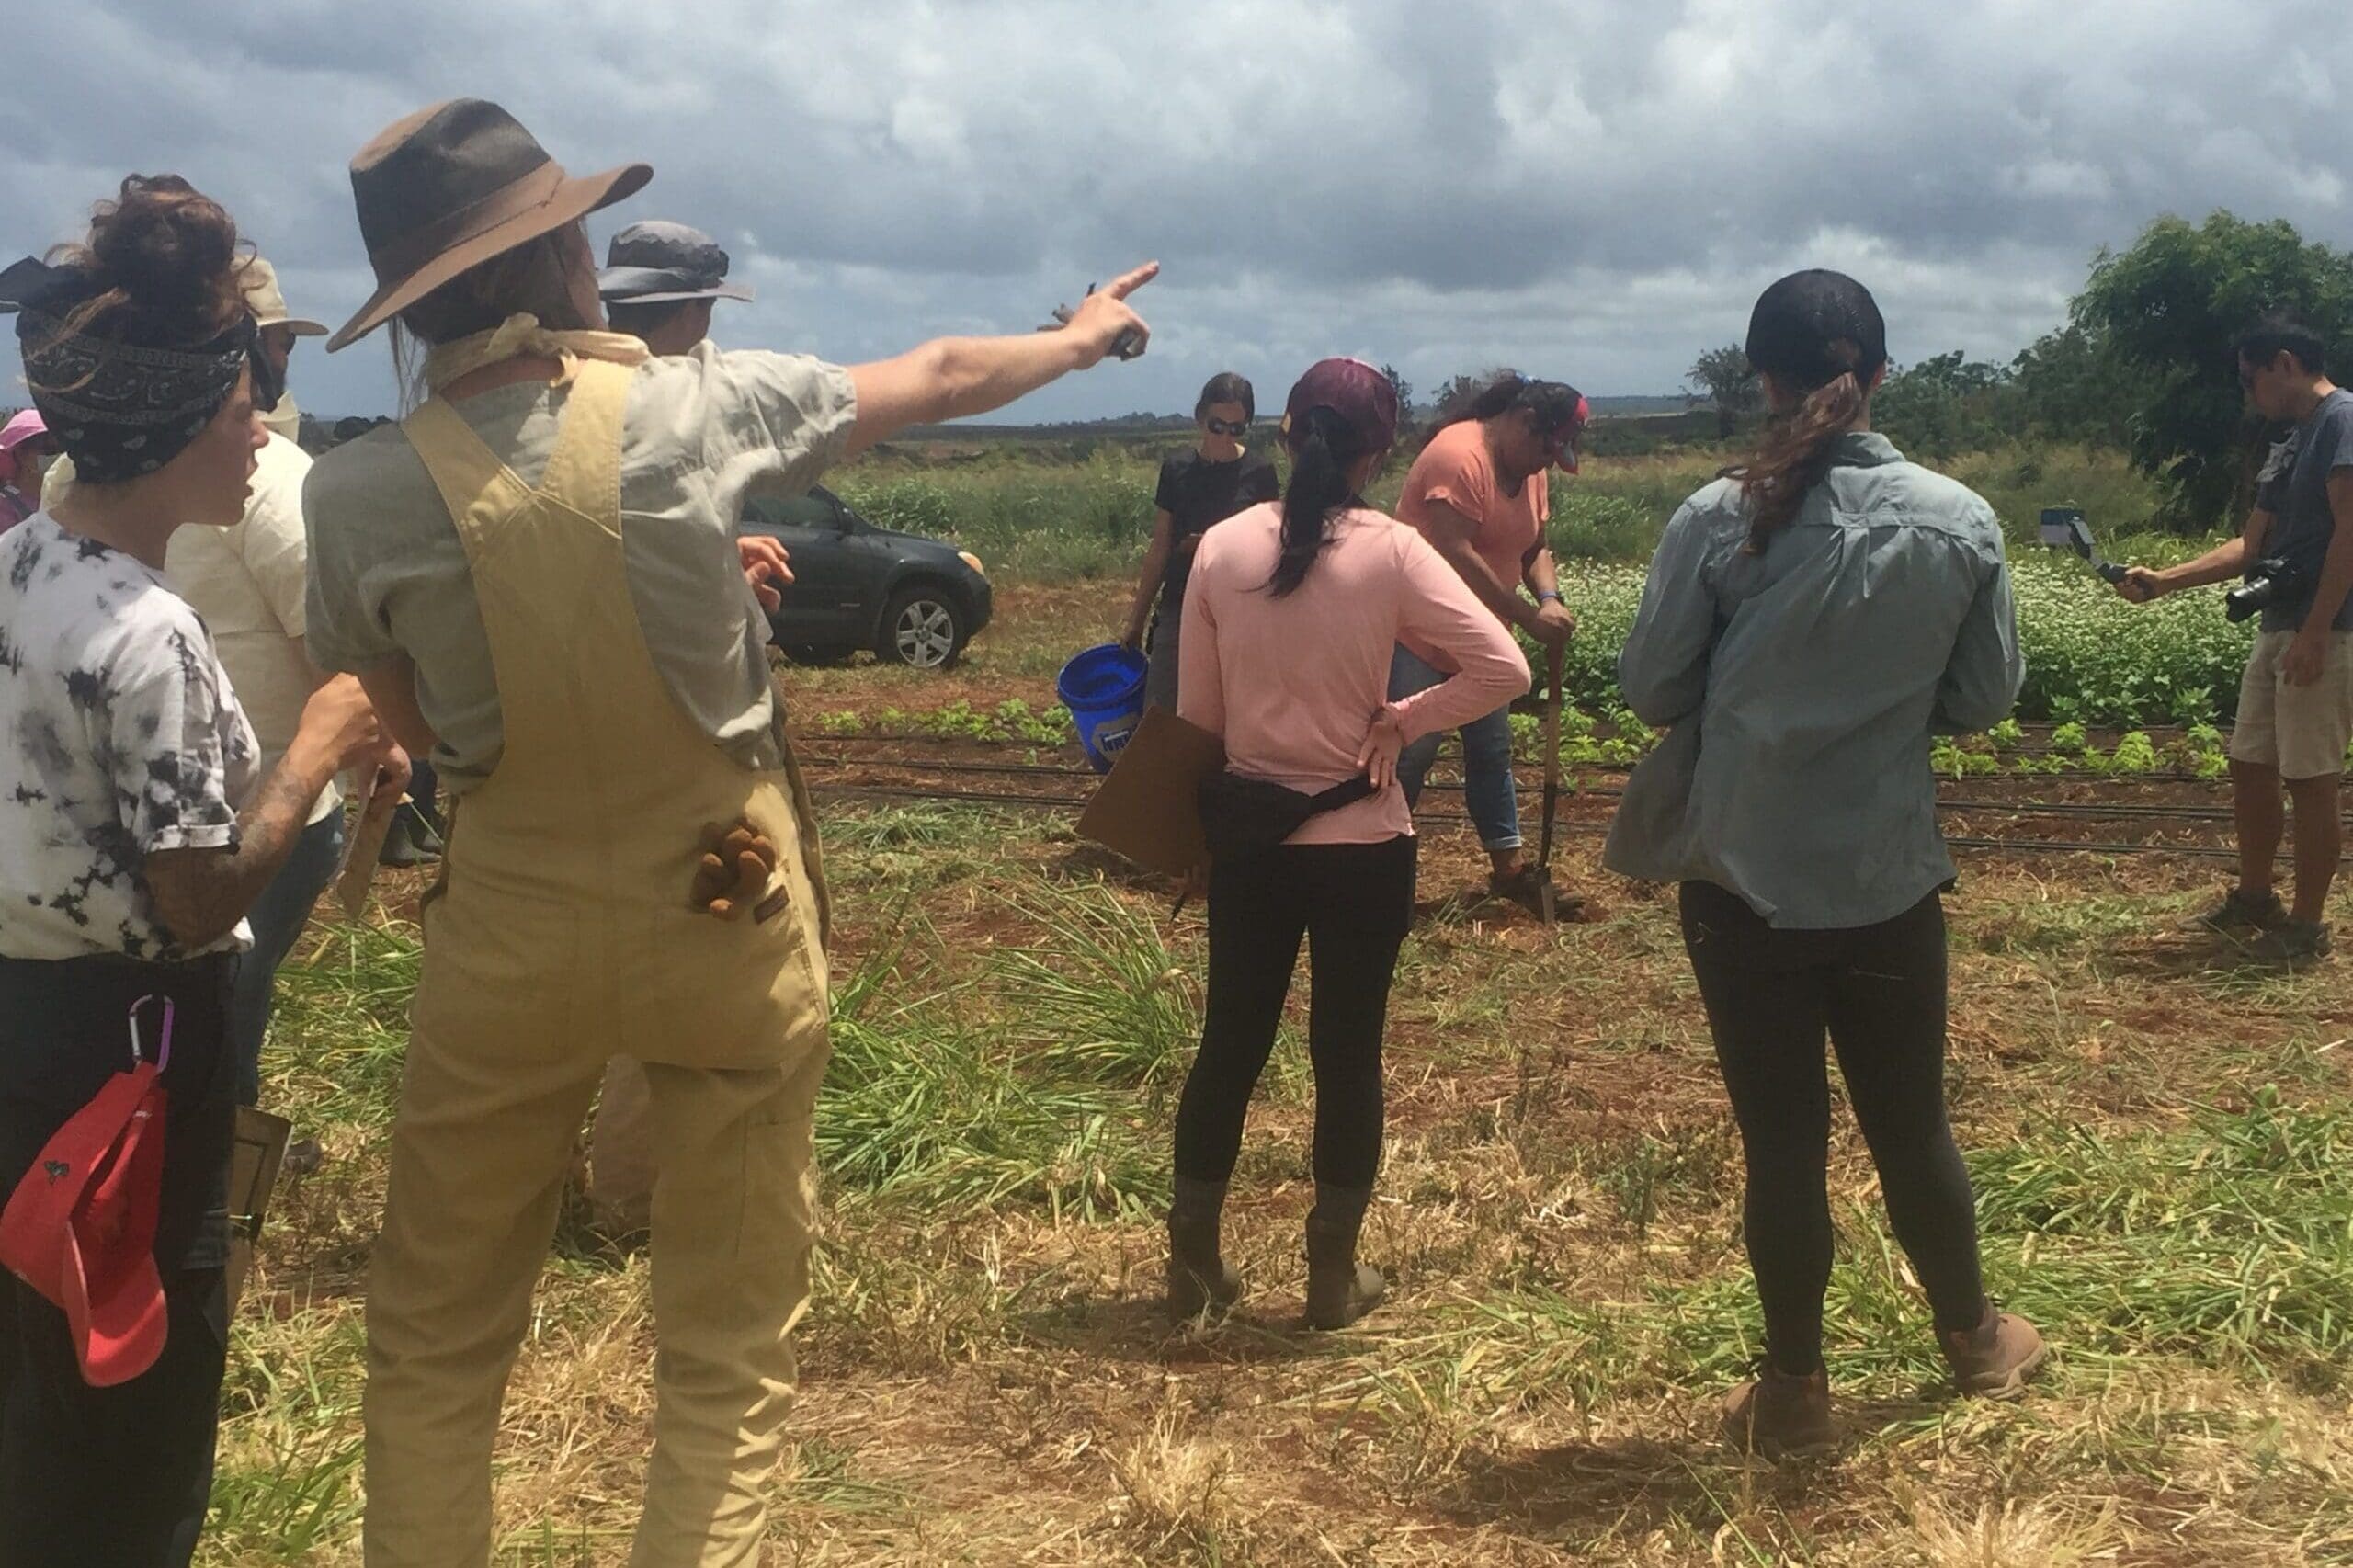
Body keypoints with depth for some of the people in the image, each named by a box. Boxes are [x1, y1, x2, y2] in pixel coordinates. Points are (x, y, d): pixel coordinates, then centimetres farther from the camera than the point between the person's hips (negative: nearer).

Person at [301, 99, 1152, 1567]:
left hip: (514, 926, 1)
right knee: (731, 1345, 12)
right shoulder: (692, 405, -12)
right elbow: (942, 377, 5)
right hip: (727, 911, -1)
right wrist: (1084, 336, 25)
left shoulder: (361, 492, -10)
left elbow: (420, 720, 5)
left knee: (438, 1332, 17)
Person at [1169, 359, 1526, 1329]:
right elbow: (1504, 670, -16)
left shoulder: (1222, 548, -4)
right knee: (1348, 1054, 10)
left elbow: (1196, 712, 2)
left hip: (1248, 838, 3)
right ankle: (1334, 1276, 19)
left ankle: (1193, 1262, 24)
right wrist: (1401, 721, -6)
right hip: (1362, 845, -2)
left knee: (1229, 1047, 15)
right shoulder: (1391, 552, -12)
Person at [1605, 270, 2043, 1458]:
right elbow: (1984, 699, 3)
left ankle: (1795, 1387, 22)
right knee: (1911, 1126, 20)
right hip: (1890, 878, 2)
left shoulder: (1717, 520, -12)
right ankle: (1974, 1338, 39)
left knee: (1781, 1142, 9)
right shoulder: (1961, 523, -6)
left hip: (1743, 879, -1)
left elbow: (1650, 690, -6)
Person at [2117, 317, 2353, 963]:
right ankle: (2254, 898, 28)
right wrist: (2164, 580, 11)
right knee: (2250, 767, 15)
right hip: (2278, 629, 10)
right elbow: (2250, 547, 20)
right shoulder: (2290, 447, 18)